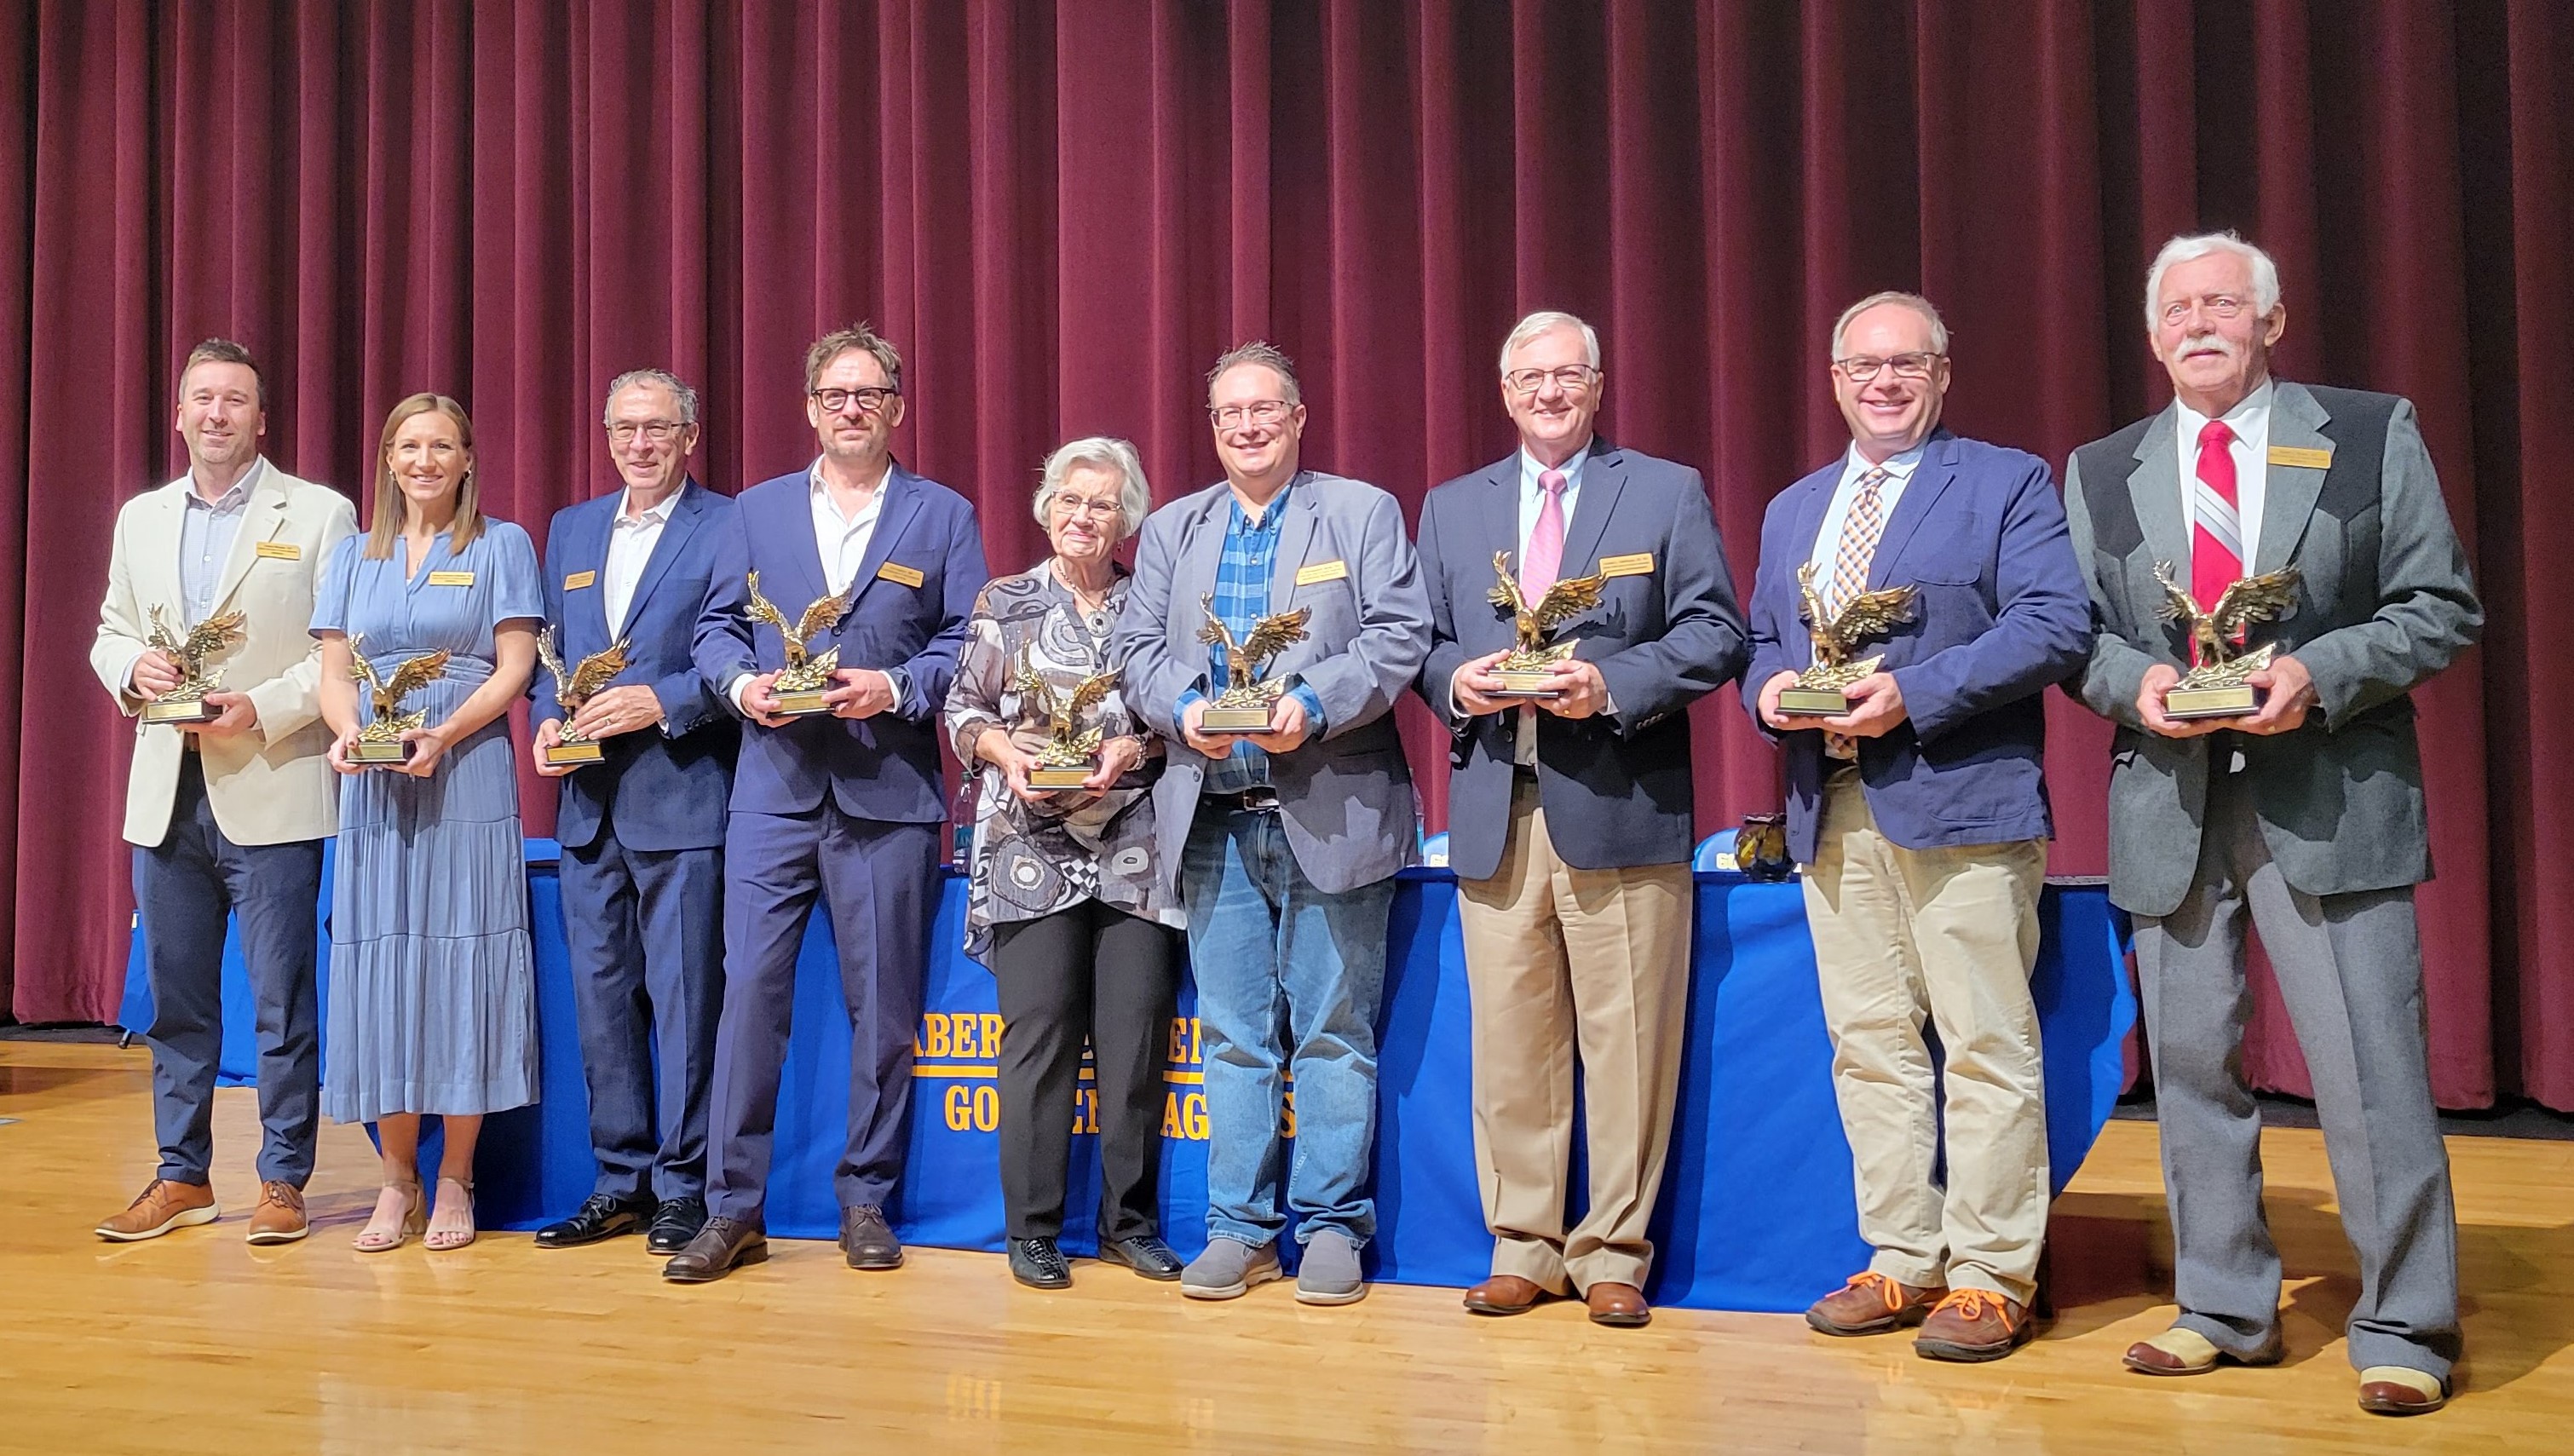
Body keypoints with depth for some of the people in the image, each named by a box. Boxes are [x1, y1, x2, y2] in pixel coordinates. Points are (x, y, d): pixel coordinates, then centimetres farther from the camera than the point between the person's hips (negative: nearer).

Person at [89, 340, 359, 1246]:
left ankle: (282, 1180, 11)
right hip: (166, 795, 5)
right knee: (176, 999, 12)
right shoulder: (141, 519, 15)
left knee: (281, 1001, 0)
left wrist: (262, 710, -17)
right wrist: (133, 668, -4)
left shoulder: (320, 514, -1)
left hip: (271, 793, -5)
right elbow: (110, 632, 19)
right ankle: (182, 1177, 23)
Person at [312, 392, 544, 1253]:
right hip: (372, 790, 4)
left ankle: (454, 1182, 6)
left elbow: (513, 668, -3)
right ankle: (396, 1181, 12)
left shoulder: (501, 546, 5)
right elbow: (334, 672, 11)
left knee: (462, 971, -3)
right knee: (378, 973, 2)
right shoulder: (355, 558, 16)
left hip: (467, 784, -3)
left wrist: (442, 736, -17)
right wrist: (346, 731, -10)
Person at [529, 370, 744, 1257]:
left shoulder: (727, 527, -1)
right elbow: (547, 654, 18)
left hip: (682, 798, -6)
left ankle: (683, 1186, 9)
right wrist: (547, 722, 1)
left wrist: (662, 702, -19)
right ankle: (621, 1180, 21)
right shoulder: (569, 530, 18)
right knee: (600, 995, 10)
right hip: (589, 803, 6)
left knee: (684, 997, -1)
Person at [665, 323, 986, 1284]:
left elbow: (969, 642, 2)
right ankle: (733, 1209, 6)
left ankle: (866, 1200, 17)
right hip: (774, 789, 2)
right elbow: (717, 625, 14)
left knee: (883, 1005, 4)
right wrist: (741, 681, -6)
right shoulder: (758, 510, 16)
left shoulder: (943, 515, 8)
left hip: (889, 793, -1)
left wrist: (897, 687, -14)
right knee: (749, 989, -3)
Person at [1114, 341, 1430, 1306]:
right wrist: (1185, 708, -11)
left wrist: (1312, 706, -19)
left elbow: (1399, 636, -4)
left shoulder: (1364, 513, 6)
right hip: (1214, 819, 3)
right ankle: (1239, 1227, 17)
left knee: (1333, 1031, 2)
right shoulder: (1171, 530, 17)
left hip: (1331, 814, -3)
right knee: (1233, 1034, 8)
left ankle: (1332, 1226, 13)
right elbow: (1137, 646, 10)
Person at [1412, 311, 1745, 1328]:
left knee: (1626, 1041, 0)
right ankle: (1523, 1248, 18)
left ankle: (1614, 1254, 13)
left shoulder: (1668, 493, 8)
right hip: (1496, 817, 3)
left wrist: (1612, 685, -14)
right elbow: (1422, 642, 17)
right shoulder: (1451, 508, 18)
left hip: (1621, 810, -3)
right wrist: (1456, 680, -6)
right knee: (1510, 1044, 6)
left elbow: (1714, 634, 1)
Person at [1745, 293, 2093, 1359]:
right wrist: (1769, 689, -2)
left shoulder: (2009, 483, 3)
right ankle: (1903, 1262, 20)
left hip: (1961, 803, -5)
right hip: (1832, 814, 6)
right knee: (1868, 1044, 9)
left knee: (1985, 1048, -2)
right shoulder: (1792, 510, 21)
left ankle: (1991, 1278, 8)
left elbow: (2056, 624, -9)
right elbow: (1759, 638, 22)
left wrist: (1914, 693, -18)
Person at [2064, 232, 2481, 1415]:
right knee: (2190, 1062, 9)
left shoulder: (2373, 436, 5)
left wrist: (2319, 673, -15)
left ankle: (2403, 1328, 12)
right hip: (2170, 800, 3)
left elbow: (2442, 607, 1)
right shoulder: (2100, 471, 12)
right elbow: (2078, 634, 12)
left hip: (2330, 795, -3)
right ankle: (2224, 1309, 23)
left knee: (2370, 1068, -3)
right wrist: (2135, 682, -9)